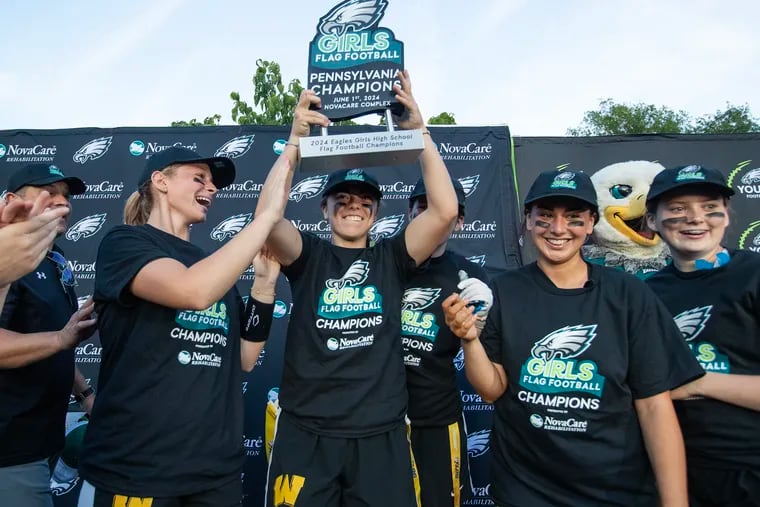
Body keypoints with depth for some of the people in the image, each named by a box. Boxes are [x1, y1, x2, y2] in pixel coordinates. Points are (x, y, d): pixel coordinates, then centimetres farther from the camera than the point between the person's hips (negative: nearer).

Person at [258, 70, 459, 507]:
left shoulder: (392, 258, 5)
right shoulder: (308, 255, 3)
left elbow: (446, 210, -8)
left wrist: (419, 131, -13)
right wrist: (296, 139, -21)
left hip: (381, 436, 1)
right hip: (306, 434, 0)